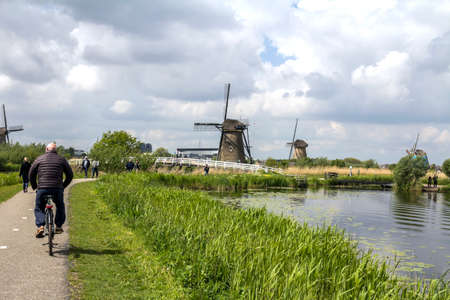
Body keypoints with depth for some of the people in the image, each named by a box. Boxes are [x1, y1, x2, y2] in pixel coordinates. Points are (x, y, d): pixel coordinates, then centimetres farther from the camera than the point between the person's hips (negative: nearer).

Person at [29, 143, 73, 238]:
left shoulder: (39, 159, 10)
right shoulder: (62, 160, 11)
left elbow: (31, 174, 12)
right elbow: (70, 175, 13)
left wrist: (34, 186, 24)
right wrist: (63, 186, 25)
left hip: (42, 189, -1)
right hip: (57, 189, 1)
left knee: (39, 209, 16)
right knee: (60, 207, 26)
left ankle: (40, 226, -4)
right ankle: (58, 226, 23)